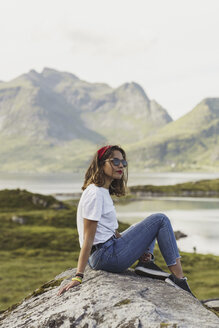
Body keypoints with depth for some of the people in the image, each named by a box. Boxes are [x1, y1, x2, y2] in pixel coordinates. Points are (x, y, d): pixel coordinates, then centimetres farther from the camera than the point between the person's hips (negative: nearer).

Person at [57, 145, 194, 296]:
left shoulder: (104, 192, 15)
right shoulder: (95, 194, -15)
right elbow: (88, 238, -20)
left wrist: (141, 249, 7)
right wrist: (78, 277, -22)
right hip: (106, 256, -10)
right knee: (160, 220, -5)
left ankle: (146, 261, 2)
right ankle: (179, 278, -7)